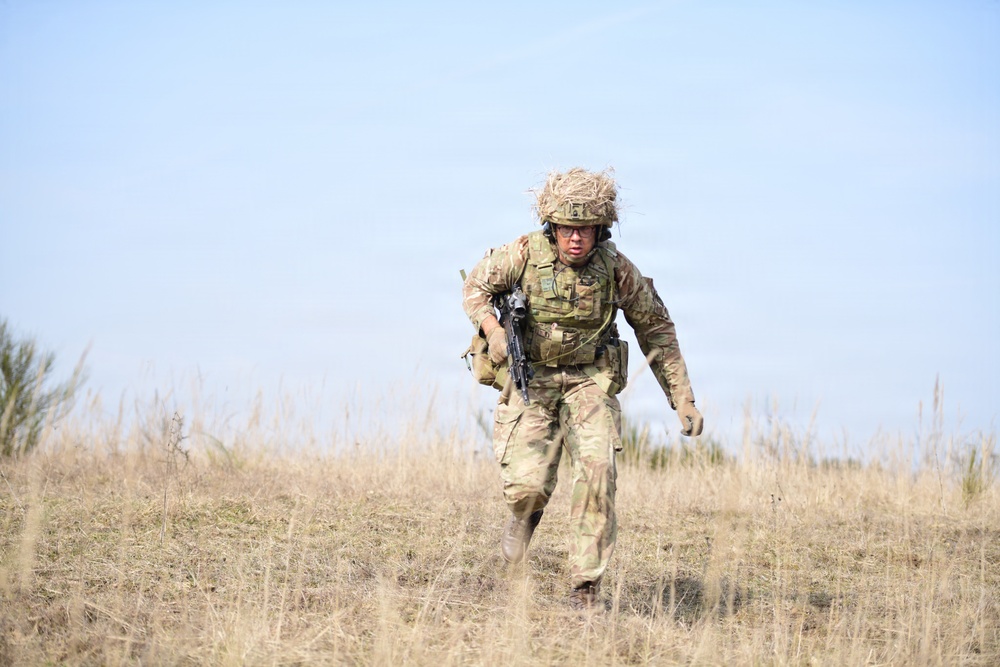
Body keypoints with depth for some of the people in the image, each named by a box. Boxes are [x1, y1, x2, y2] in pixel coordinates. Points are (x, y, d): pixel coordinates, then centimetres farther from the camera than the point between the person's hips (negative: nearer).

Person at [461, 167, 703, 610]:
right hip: (531, 379, 0)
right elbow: (476, 286, 3)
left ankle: (585, 586, -14)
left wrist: (683, 400, 0)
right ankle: (524, 516, 27)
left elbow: (656, 331, 1)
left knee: (597, 469, -21)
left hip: (590, 379, 0)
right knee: (526, 484, -13)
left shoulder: (617, 269, -12)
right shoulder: (526, 254, -14)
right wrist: (491, 328, -18)